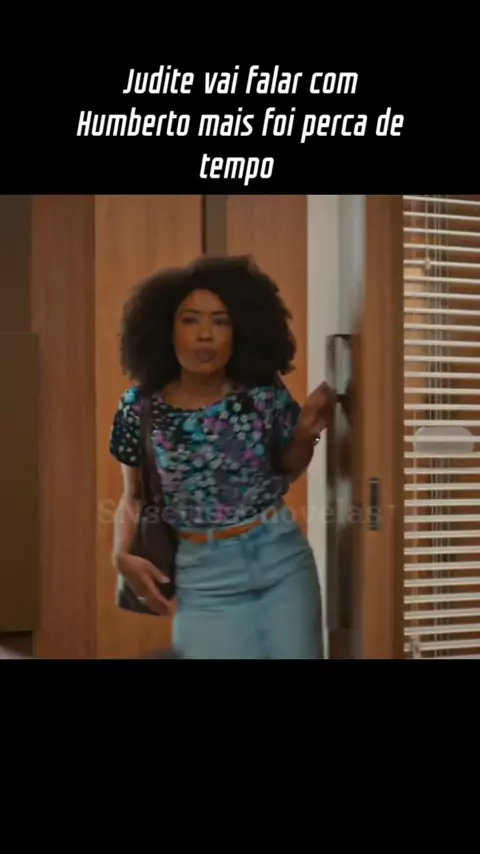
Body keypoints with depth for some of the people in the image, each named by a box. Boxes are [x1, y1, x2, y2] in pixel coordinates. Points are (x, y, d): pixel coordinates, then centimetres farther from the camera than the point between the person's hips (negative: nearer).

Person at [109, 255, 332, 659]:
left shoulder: (264, 394, -8)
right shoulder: (140, 408, -9)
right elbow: (134, 497, 5)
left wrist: (306, 435, -10)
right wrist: (123, 555, -11)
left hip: (283, 559, 1)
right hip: (205, 576, -1)